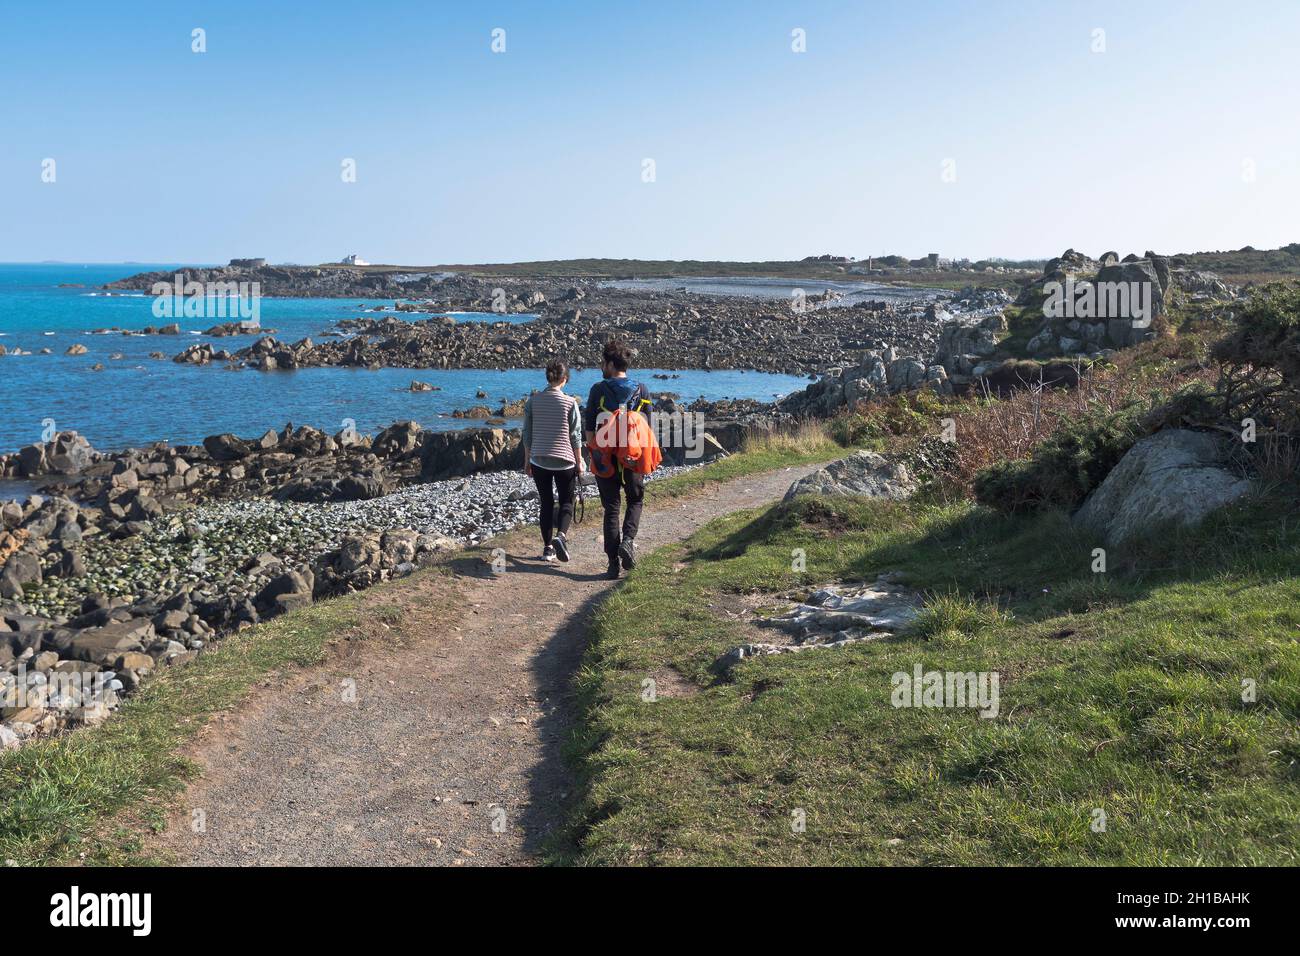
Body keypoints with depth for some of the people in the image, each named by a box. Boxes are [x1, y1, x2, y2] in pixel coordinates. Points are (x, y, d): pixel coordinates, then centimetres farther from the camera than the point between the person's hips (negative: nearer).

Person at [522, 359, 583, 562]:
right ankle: (560, 535, -14)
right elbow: (575, 435, -5)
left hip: (539, 460, 2)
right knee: (566, 502, 11)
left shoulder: (533, 400, -2)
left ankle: (548, 547, 14)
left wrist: (527, 460, 13)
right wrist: (579, 461, 6)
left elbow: (527, 433, 3)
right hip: (564, 461, -2)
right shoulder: (570, 402, -8)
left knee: (546, 504, 13)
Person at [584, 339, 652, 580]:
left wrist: (594, 454, 4)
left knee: (611, 509, 8)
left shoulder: (598, 390, -5)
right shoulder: (641, 391, 1)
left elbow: (589, 429, -5)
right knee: (635, 501, 21)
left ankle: (613, 563, 4)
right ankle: (628, 540, -5)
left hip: (606, 459, -1)